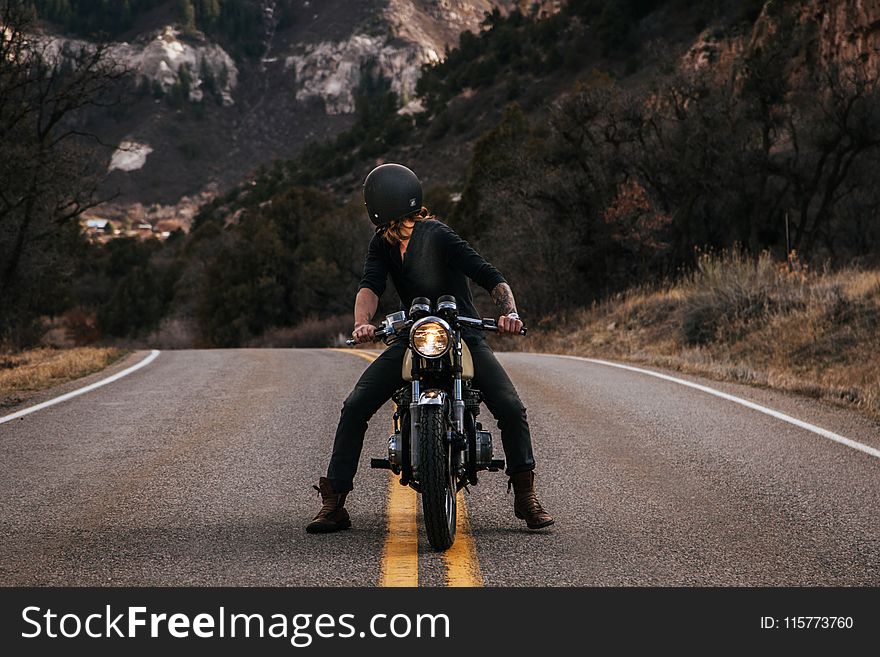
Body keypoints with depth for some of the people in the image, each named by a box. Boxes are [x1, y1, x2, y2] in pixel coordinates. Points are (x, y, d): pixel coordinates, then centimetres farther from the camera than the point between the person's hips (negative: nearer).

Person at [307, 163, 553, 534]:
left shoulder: (438, 236, -19)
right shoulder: (383, 243, 0)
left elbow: (492, 278, -24)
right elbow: (370, 287, -15)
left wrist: (510, 312, -42)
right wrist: (362, 323, -36)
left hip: (463, 337, -4)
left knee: (511, 409, -20)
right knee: (355, 408, -11)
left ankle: (525, 496, 0)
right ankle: (333, 502, -4)